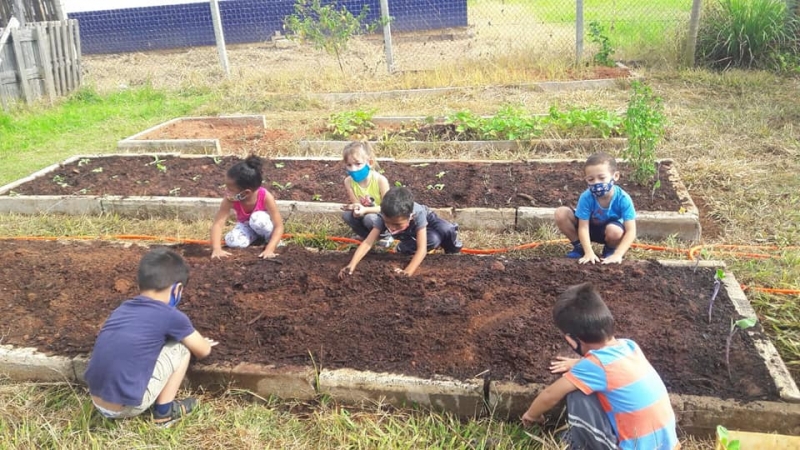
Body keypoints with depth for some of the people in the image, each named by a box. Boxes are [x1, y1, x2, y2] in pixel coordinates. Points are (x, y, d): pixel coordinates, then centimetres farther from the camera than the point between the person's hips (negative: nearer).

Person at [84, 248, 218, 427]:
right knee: (181, 348, 7)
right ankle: (164, 411, 11)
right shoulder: (171, 316, -7)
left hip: (98, 402, 7)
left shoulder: (123, 308, 12)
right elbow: (204, 351, 8)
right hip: (128, 406, -7)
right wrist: (196, 342, 33)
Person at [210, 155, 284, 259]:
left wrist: (269, 249, -44)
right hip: (246, 225, 3)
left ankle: (271, 238, -9)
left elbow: (279, 226, -32)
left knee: (258, 218, -37)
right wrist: (217, 249, -46)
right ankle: (256, 236, -1)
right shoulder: (230, 199, -28)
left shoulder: (266, 197, -35)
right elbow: (217, 223, -31)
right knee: (232, 241, -28)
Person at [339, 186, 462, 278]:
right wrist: (351, 265, -57)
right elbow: (368, 242, -43)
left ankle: (451, 248, 4)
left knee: (447, 231, -32)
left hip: (427, 220, -1)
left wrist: (407, 272, -63)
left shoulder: (418, 215, -47)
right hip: (409, 233, 1)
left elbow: (422, 249, -51)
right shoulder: (385, 217, -39)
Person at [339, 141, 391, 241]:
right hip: (364, 214, 4)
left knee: (370, 218, -35)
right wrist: (356, 208, -36)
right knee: (347, 214, -23)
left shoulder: (380, 180, -26)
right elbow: (356, 204, -10)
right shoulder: (348, 181, -15)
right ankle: (367, 236, 1)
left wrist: (365, 210, -36)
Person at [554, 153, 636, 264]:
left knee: (614, 231, -39)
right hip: (590, 228, 1)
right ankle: (580, 247, -1)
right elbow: (583, 227, -26)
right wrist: (589, 252, -39)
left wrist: (617, 255, -42)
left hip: (608, 232, -1)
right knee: (561, 213, -23)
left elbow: (631, 231, -31)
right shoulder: (586, 197, -28)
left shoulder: (623, 198, -30)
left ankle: (610, 251, 0)